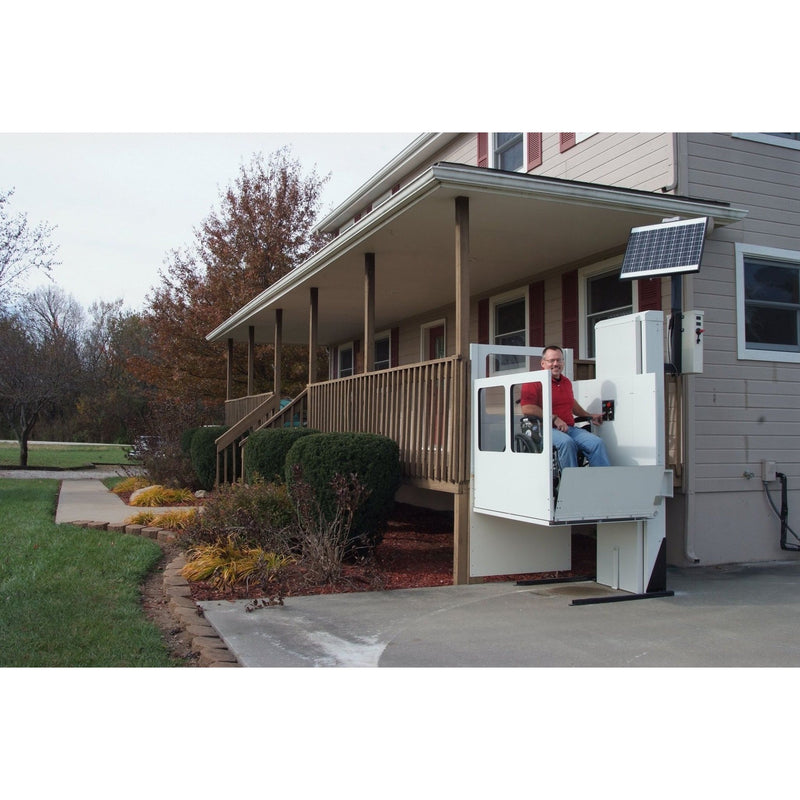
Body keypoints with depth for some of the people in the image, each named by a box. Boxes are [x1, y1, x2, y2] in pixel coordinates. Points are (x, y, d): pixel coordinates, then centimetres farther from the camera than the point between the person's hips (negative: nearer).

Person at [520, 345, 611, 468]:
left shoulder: (566, 382, 23)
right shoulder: (534, 382, -3)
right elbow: (527, 409, -15)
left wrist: (589, 416, 42)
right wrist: (554, 419, -15)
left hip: (570, 428, 7)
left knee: (598, 443, -14)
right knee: (566, 442, -36)